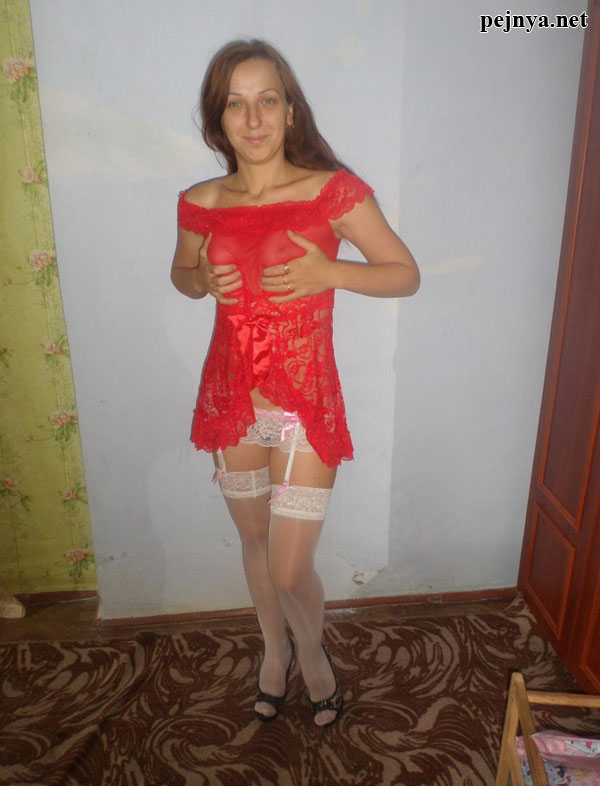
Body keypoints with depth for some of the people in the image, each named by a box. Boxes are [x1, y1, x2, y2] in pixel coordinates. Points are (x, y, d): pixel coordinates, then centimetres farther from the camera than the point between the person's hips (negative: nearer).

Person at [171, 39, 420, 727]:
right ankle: (274, 647, 50)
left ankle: (312, 652, 37)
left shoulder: (334, 192, -10)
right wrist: (202, 279, -6)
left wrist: (330, 272, -19)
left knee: (289, 570, 0)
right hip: (231, 396, 4)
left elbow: (406, 275, -3)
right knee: (254, 540, 20)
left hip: (305, 399, -3)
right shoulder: (202, 204, 0)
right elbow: (180, 271, 18)